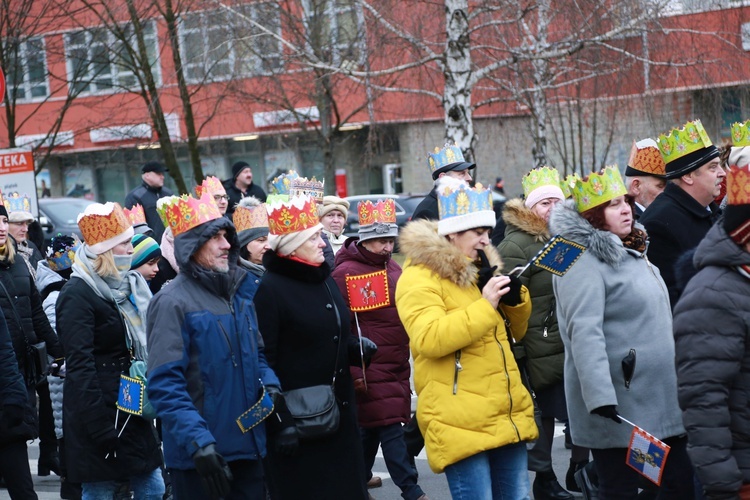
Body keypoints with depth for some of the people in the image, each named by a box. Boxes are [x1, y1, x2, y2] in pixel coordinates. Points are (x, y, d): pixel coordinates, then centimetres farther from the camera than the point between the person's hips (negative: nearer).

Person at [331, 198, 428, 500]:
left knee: (372, 426, 14)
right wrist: (352, 370, -16)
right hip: (369, 369, -7)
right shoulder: (345, 273, -11)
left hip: (397, 367, 7)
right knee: (389, 426, -8)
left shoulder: (393, 269, 12)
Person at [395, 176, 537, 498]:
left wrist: (515, 297, 1)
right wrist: (484, 306, -23)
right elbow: (429, 339, -24)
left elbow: (514, 333, 22)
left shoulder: (479, 270, 17)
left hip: (508, 416, 8)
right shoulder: (419, 278, -8)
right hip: (462, 423, -8)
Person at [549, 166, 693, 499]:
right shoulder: (583, 261, -14)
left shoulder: (630, 252, 16)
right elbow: (584, 333, -24)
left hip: (659, 398, 9)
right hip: (618, 406, -9)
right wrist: (601, 396, -32)